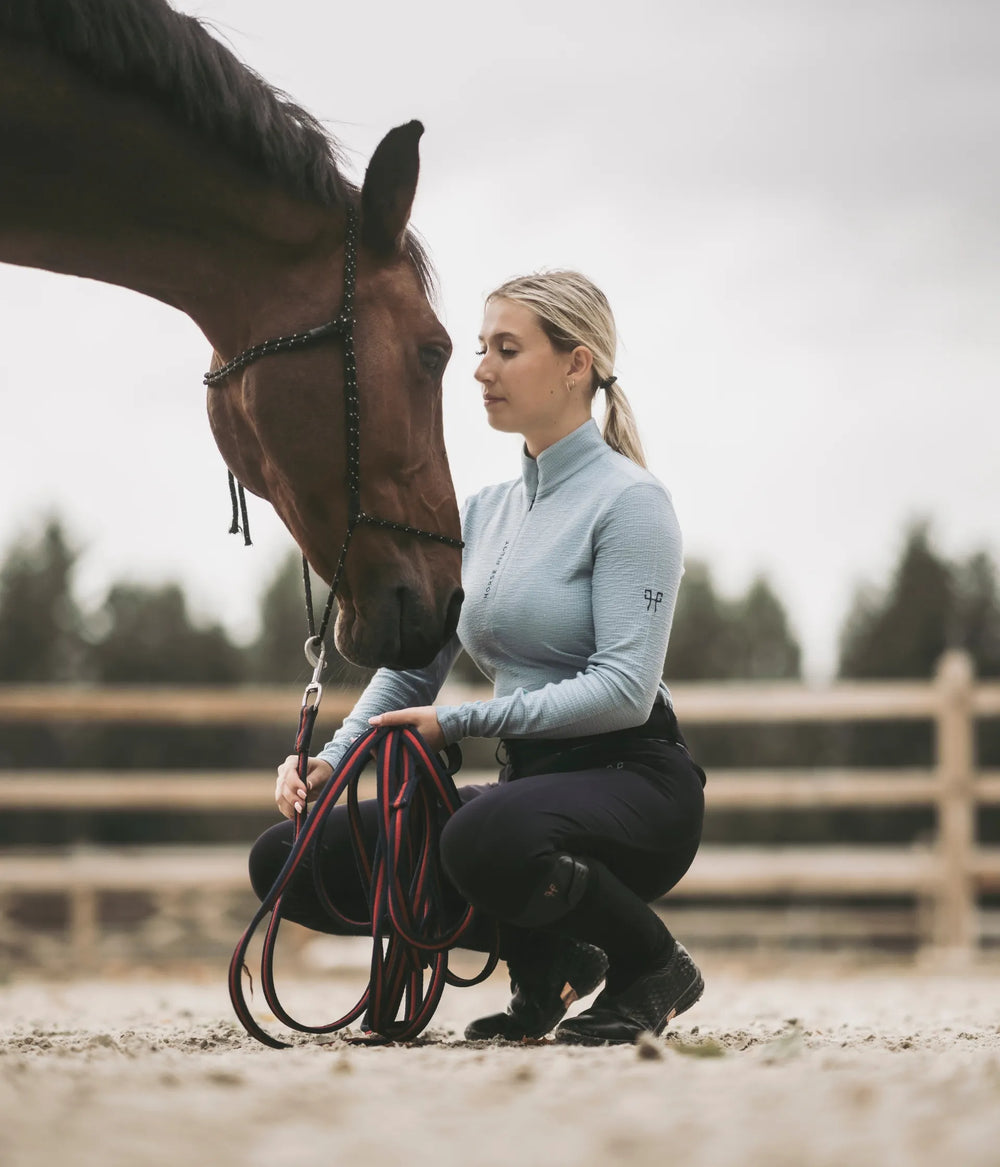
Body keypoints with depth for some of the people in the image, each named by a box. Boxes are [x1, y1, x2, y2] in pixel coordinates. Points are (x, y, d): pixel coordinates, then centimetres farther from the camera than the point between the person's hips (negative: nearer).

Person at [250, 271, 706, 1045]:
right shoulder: (487, 511, 13)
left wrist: (460, 721, -23)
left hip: (636, 786, -8)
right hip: (530, 780, 8)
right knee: (286, 858, -4)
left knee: (488, 835, -41)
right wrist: (330, 758, -5)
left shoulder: (628, 502, -11)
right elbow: (413, 664, 12)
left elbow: (623, 689, -21)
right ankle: (548, 962, 7)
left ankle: (652, 967, -9)